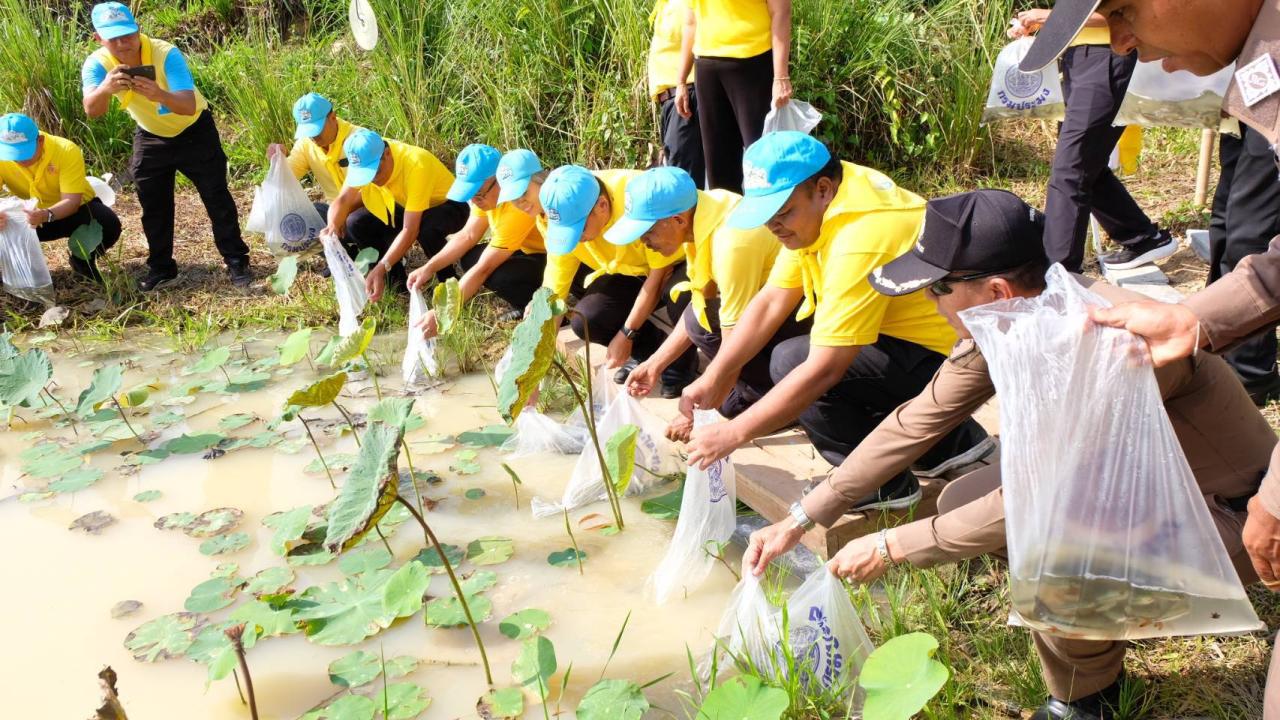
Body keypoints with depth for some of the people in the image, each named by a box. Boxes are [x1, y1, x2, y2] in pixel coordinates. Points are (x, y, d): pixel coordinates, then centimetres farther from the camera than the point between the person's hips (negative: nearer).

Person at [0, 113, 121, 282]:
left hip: (76, 209, -2)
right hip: (29, 214, 2)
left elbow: (71, 201, -31)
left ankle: (82, 261, 0)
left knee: (109, 224, -32)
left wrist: (46, 215, -53)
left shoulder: (67, 151, -28)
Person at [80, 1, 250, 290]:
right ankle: (161, 268, 22)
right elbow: (92, 111, -39)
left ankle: (237, 261, 9)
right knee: (153, 206, 8)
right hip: (150, 136, 3)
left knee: (217, 197, -2)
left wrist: (160, 95, -66)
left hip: (194, 130, -3)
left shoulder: (166, 54, -33)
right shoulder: (97, 64, -23)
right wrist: (105, 88, -61)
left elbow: (189, 107, -45)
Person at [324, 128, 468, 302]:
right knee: (355, 224, -14)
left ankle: (448, 282, -12)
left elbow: (410, 230, -39)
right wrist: (332, 227, -40)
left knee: (426, 229, -39)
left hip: (448, 205, -6)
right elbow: (343, 199, -18)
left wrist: (381, 269, -46)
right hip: (407, 205, 6)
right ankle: (397, 280, 4)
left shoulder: (415, 165, -37)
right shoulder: (365, 160, -19)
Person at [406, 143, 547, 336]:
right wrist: (429, 268, -11)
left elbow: (484, 268, -32)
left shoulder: (519, 205, -35)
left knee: (499, 276, -30)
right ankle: (525, 307, 8)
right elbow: (468, 235, 1)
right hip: (531, 249, 9)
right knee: (469, 258, -4)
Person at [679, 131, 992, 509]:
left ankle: (884, 485, 0)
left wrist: (733, 434, -25)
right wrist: (712, 378, -5)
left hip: (948, 359, -10)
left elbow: (824, 371, -30)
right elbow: (771, 301, 2)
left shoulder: (859, 241, -29)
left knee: (791, 362, -18)